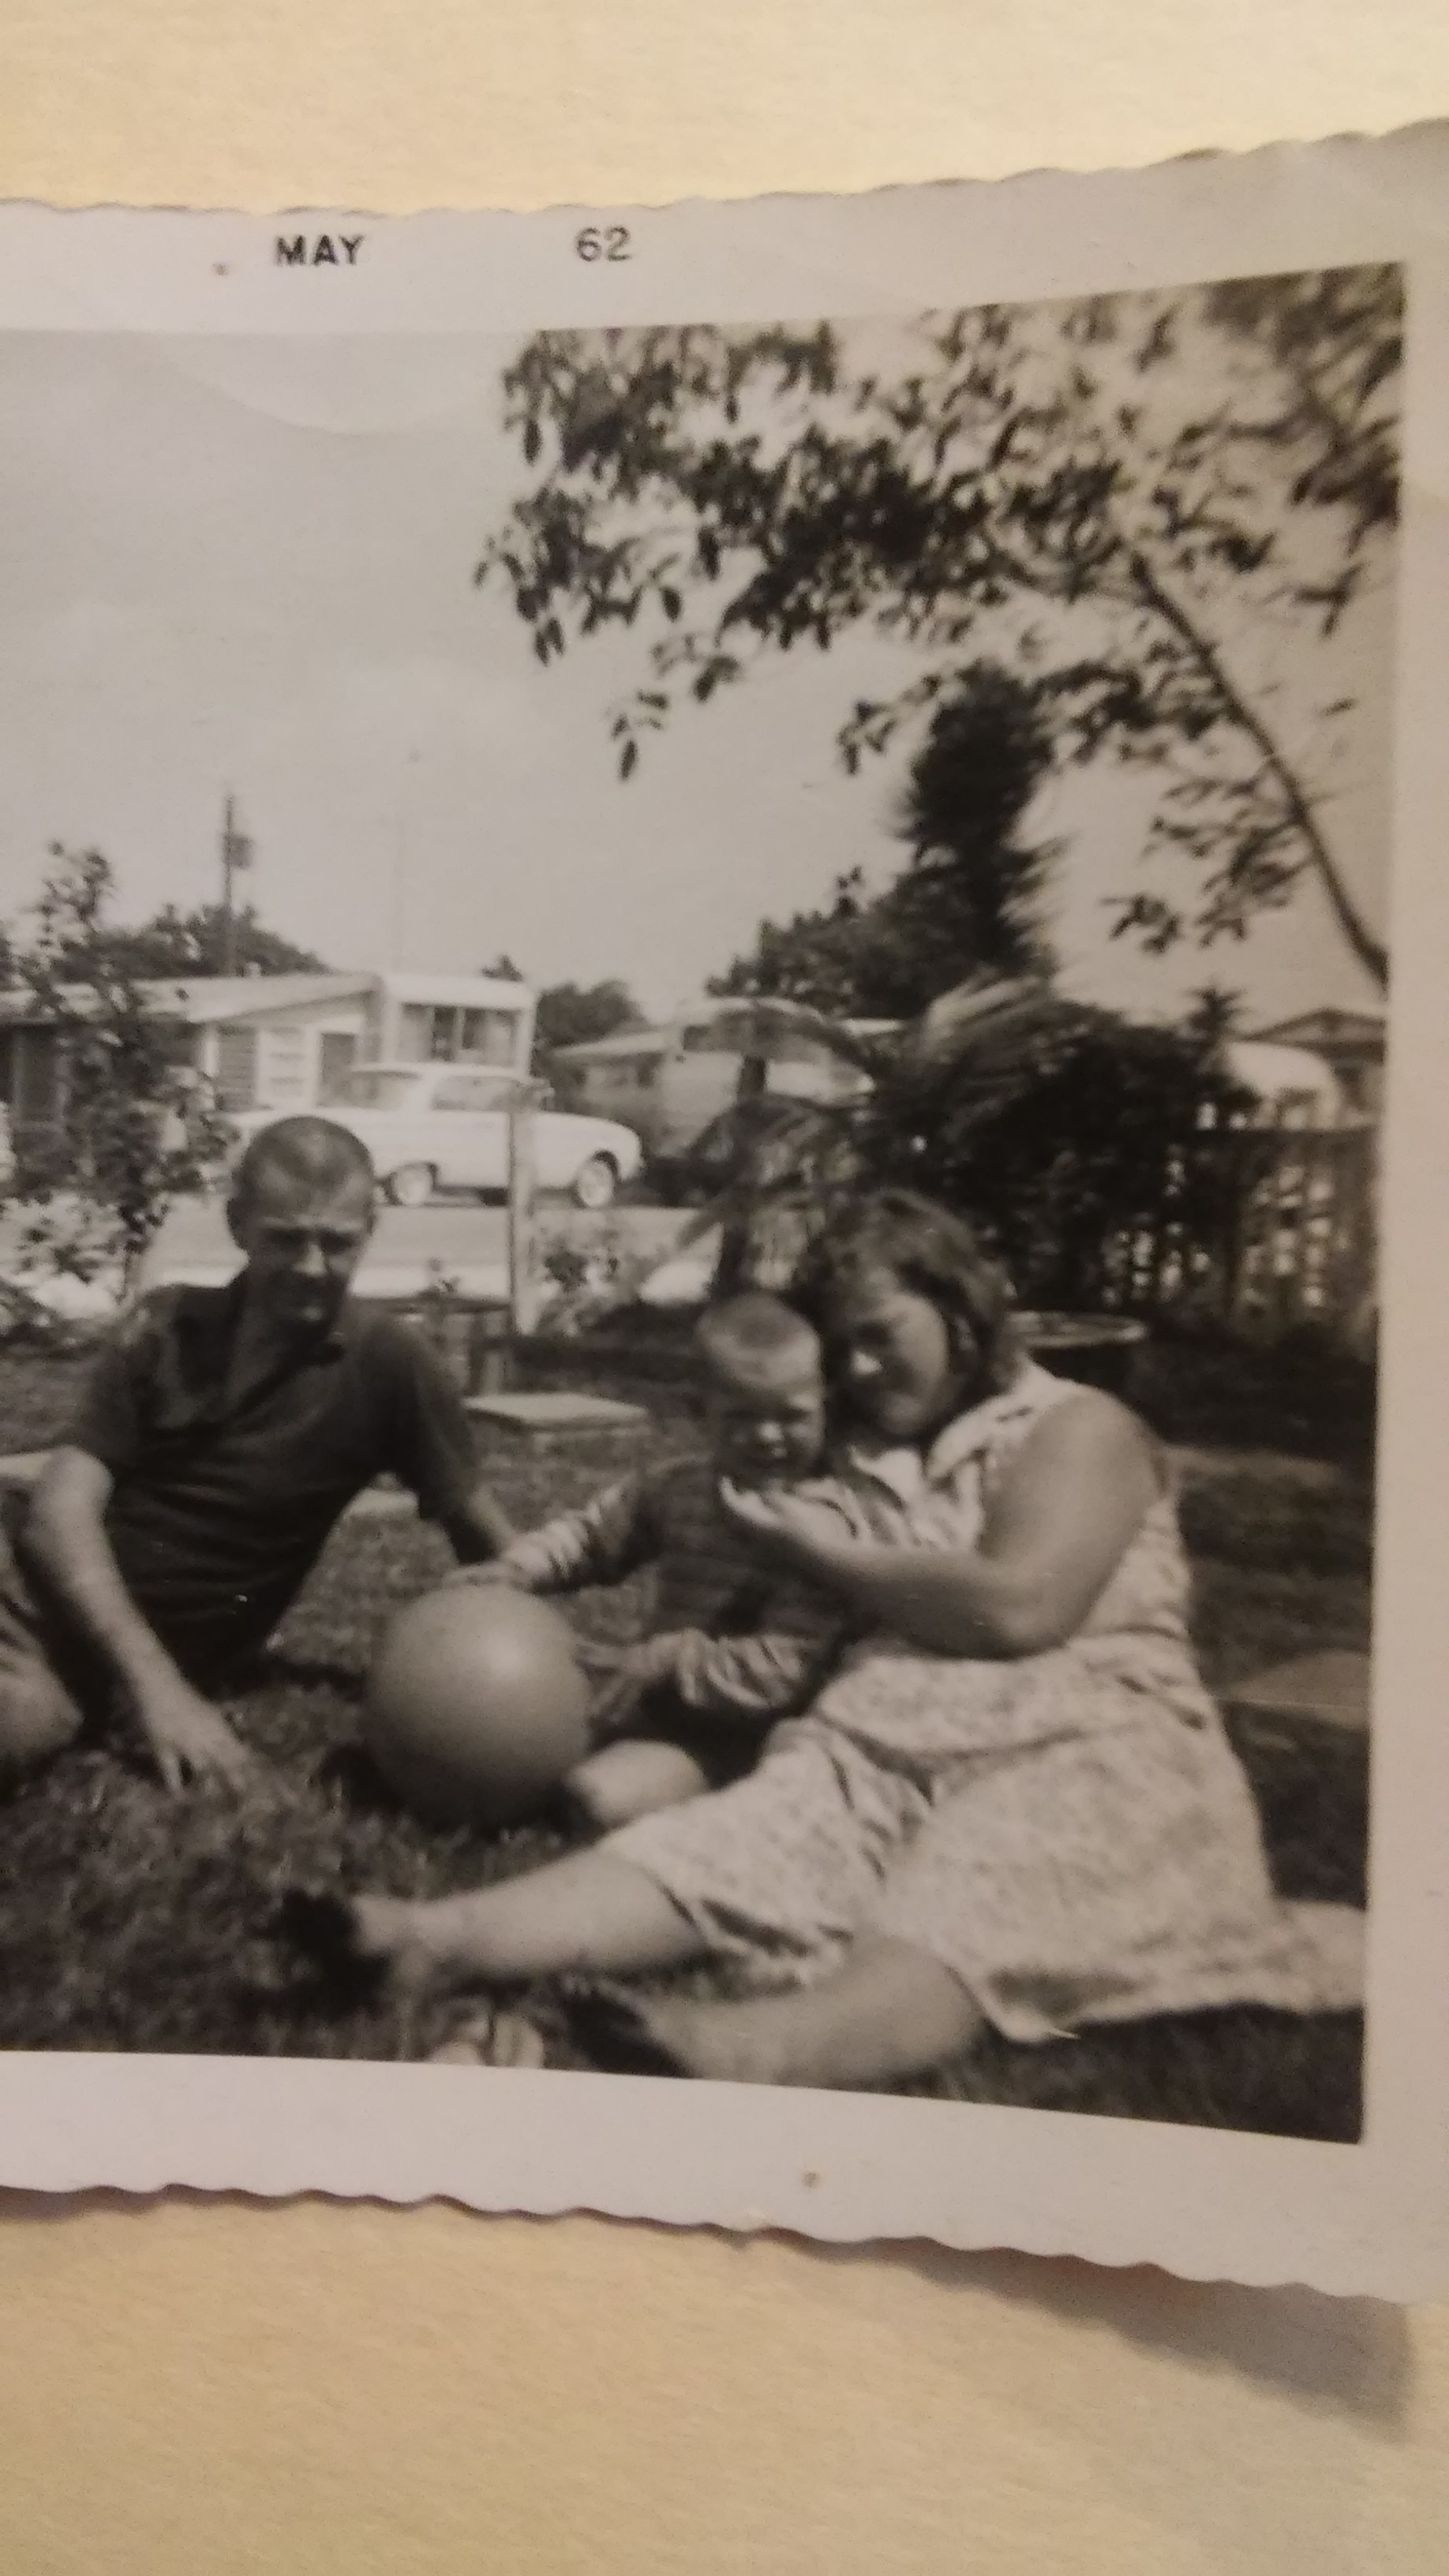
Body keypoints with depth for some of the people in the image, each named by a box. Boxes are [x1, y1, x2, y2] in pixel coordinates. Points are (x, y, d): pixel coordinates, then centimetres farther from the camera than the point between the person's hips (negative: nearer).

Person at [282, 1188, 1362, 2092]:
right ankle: (444, 1937, -44)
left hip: (1080, 1755, -5)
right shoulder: (873, 1457, 24)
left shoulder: (1078, 1429, 6)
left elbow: (1016, 1607, -12)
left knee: (952, 1920, -36)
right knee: (719, 1841, -22)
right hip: (884, 1747, 5)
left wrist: (823, 1553, -3)